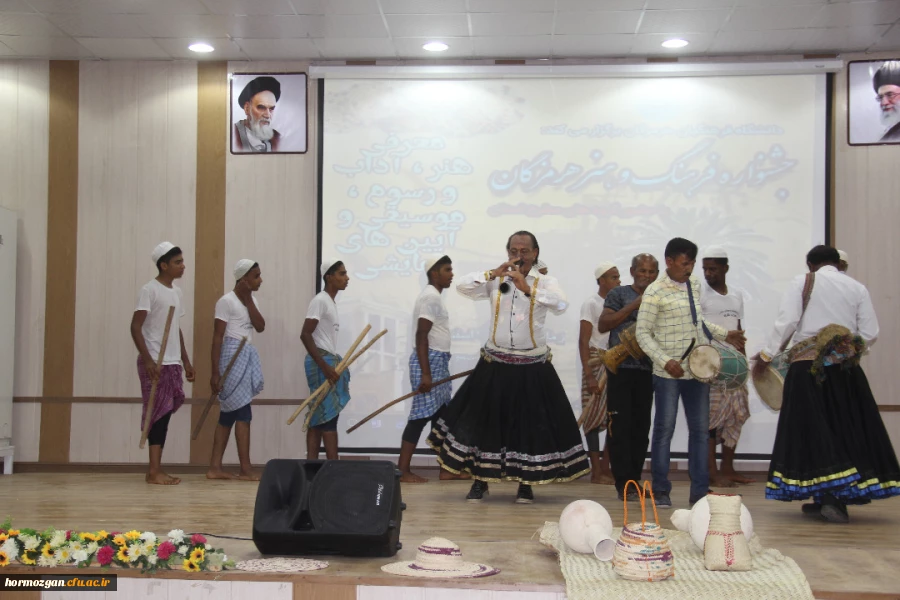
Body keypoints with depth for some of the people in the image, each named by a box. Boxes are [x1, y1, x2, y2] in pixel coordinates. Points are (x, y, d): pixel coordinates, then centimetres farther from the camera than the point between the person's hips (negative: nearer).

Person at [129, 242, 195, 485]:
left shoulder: (176, 291, 15)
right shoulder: (150, 290, -9)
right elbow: (135, 327, -14)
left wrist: (186, 360, 19)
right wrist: (147, 359, -23)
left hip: (173, 363, 8)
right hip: (155, 363, -7)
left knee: (165, 414, 8)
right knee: (158, 414, -6)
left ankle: (157, 468, 14)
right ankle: (154, 470, -1)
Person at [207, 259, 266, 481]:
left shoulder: (251, 300, 15)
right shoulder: (226, 301, -9)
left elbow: (260, 327, 1)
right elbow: (217, 338, -12)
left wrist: (248, 300, -5)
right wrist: (215, 372, -16)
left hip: (246, 358, 9)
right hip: (233, 357, -9)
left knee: (229, 413, 8)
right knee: (242, 412, -8)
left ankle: (215, 467, 11)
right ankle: (245, 469, -4)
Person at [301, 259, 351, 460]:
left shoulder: (331, 302, 17)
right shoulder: (320, 300, -12)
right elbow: (305, 335, -20)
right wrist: (324, 366, -23)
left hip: (329, 361, 10)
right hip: (322, 362, -10)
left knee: (319, 417, 7)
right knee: (329, 415, -10)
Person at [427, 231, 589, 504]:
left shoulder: (545, 282, -1)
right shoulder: (496, 280, 3)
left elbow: (562, 304, -21)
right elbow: (463, 287, -10)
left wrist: (528, 289, -29)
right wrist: (493, 274, -21)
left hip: (532, 368, -1)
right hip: (495, 365, 1)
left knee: (530, 423, 3)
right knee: (485, 420, 5)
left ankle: (526, 484, 19)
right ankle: (480, 481, 21)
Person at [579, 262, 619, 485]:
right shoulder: (591, 304, -5)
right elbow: (583, 341, -10)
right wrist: (589, 375, -16)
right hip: (598, 363, -6)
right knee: (595, 417, -2)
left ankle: (606, 467, 14)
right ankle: (596, 472, 4)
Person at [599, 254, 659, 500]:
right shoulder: (619, 294, 3)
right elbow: (603, 325, -7)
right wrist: (633, 306, -13)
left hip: (647, 369, 4)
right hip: (621, 368, -4)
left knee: (641, 428, 7)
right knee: (620, 427, -6)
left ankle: (635, 480, 15)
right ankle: (624, 483, -3)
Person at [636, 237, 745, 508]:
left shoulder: (694, 285, 9)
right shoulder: (655, 292, -11)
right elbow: (642, 333, -12)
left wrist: (725, 334, 11)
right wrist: (665, 361, -21)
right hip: (669, 373, -6)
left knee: (700, 429, 8)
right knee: (664, 429, 3)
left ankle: (700, 491, 16)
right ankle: (661, 491, 14)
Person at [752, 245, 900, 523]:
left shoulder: (801, 283, 2)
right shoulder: (858, 288, 9)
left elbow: (786, 322, -7)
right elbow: (870, 333, 6)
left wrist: (766, 356, 0)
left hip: (808, 366, -2)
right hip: (846, 369, 3)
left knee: (812, 431, -1)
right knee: (846, 430, 8)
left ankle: (828, 497, -11)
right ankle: (835, 499, 7)